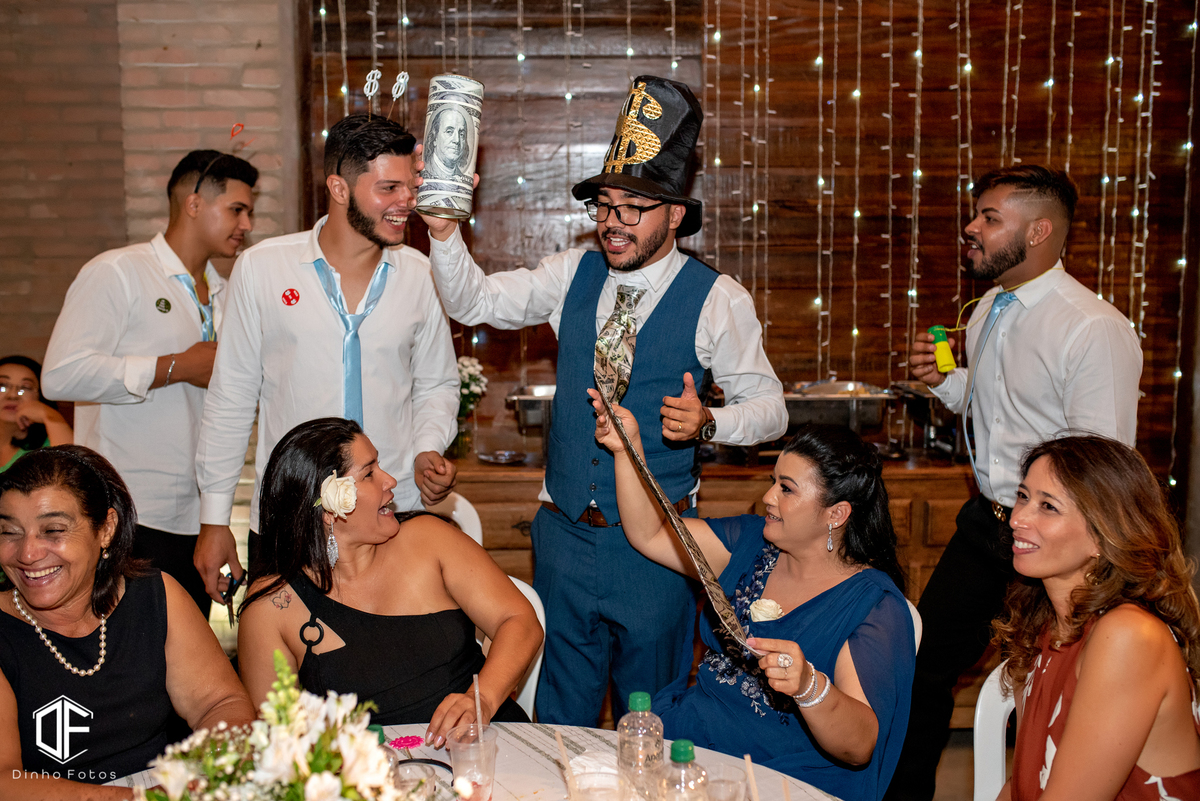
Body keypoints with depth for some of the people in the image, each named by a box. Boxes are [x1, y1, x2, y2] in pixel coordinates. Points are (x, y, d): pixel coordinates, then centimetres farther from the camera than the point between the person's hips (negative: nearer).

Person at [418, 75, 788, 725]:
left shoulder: (717, 299, -9)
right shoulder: (574, 274, 3)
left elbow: (768, 407, -4)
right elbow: (473, 302, 2)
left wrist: (707, 422, -24)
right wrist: (445, 230, -14)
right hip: (563, 531, 4)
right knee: (559, 718, 16)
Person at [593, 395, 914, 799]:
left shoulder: (876, 606, -12)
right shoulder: (753, 543, 8)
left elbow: (860, 748, -20)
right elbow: (648, 535, 12)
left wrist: (808, 685, -39)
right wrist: (627, 448, 3)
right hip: (681, 734, 6)